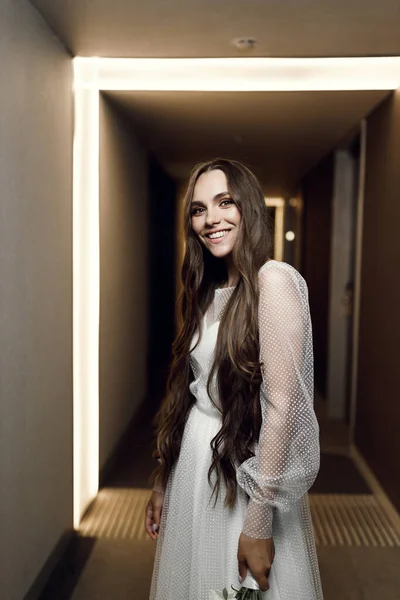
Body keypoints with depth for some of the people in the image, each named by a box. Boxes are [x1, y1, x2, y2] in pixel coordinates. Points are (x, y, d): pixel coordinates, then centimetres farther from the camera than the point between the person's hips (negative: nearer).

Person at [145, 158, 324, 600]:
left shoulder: (274, 281, -16)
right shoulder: (207, 291, 7)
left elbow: (282, 405, -20)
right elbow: (187, 393, 9)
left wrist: (259, 523, -19)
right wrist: (162, 482, 11)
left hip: (245, 472, -7)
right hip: (193, 467, 7)